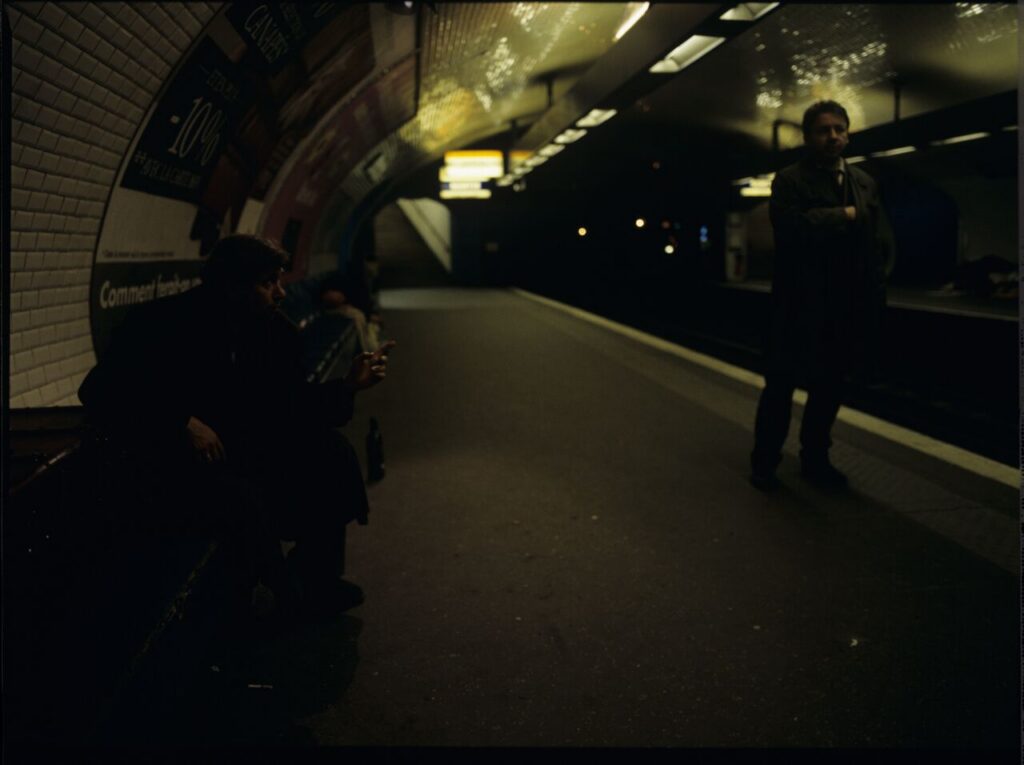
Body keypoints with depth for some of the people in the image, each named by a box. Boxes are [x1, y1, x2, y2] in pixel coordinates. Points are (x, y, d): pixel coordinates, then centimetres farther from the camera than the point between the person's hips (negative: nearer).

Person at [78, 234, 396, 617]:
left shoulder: (275, 331, 3)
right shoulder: (161, 324, -15)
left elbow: (290, 409, 8)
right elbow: (98, 392, -16)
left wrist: (348, 385, -9)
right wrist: (183, 424, -25)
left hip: (244, 450, 7)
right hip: (171, 464, -6)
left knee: (332, 452, -10)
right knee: (241, 497, -34)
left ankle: (315, 577, 1)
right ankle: (287, 590, -5)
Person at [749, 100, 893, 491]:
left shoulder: (865, 183, 12)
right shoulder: (789, 179, -3)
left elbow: (881, 243, 9)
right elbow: (791, 226, -21)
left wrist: (871, 293, -6)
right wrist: (844, 216, -11)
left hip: (846, 307, 5)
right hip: (800, 306, -5)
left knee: (829, 388, 13)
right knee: (780, 387, 3)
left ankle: (815, 459, 25)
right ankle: (764, 461, 14)